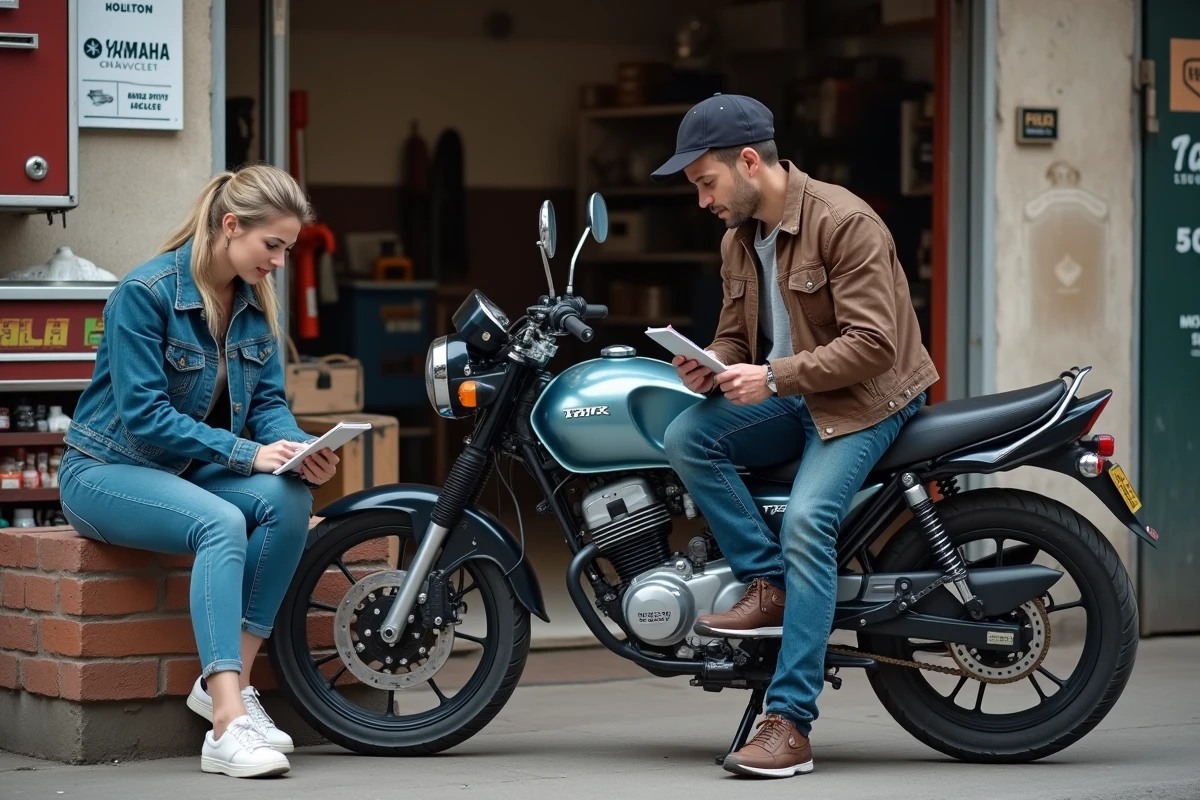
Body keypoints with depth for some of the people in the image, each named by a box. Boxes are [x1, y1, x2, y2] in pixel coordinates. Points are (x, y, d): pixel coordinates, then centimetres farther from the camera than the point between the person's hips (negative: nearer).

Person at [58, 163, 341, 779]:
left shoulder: (255, 301, 4)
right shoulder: (145, 292, -18)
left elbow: (268, 400, 6)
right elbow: (143, 416, -23)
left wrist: (300, 448, -17)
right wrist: (247, 452, -28)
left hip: (191, 471, 7)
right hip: (108, 470, -7)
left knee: (289, 499, -24)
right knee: (221, 523, -35)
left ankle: (225, 682, -21)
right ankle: (228, 726, -45)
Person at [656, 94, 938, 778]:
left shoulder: (844, 222, -17)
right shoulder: (739, 241, 10)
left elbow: (872, 343, -22)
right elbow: (736, 336, 18)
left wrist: (773, 377, -27)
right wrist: (711, 369, -7)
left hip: (865, 397, -8)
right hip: (789, 398, 8)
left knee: (806, 522, -29)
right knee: (686, 438, -18)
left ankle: (790, 725, -31)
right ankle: (770, 588, -14)